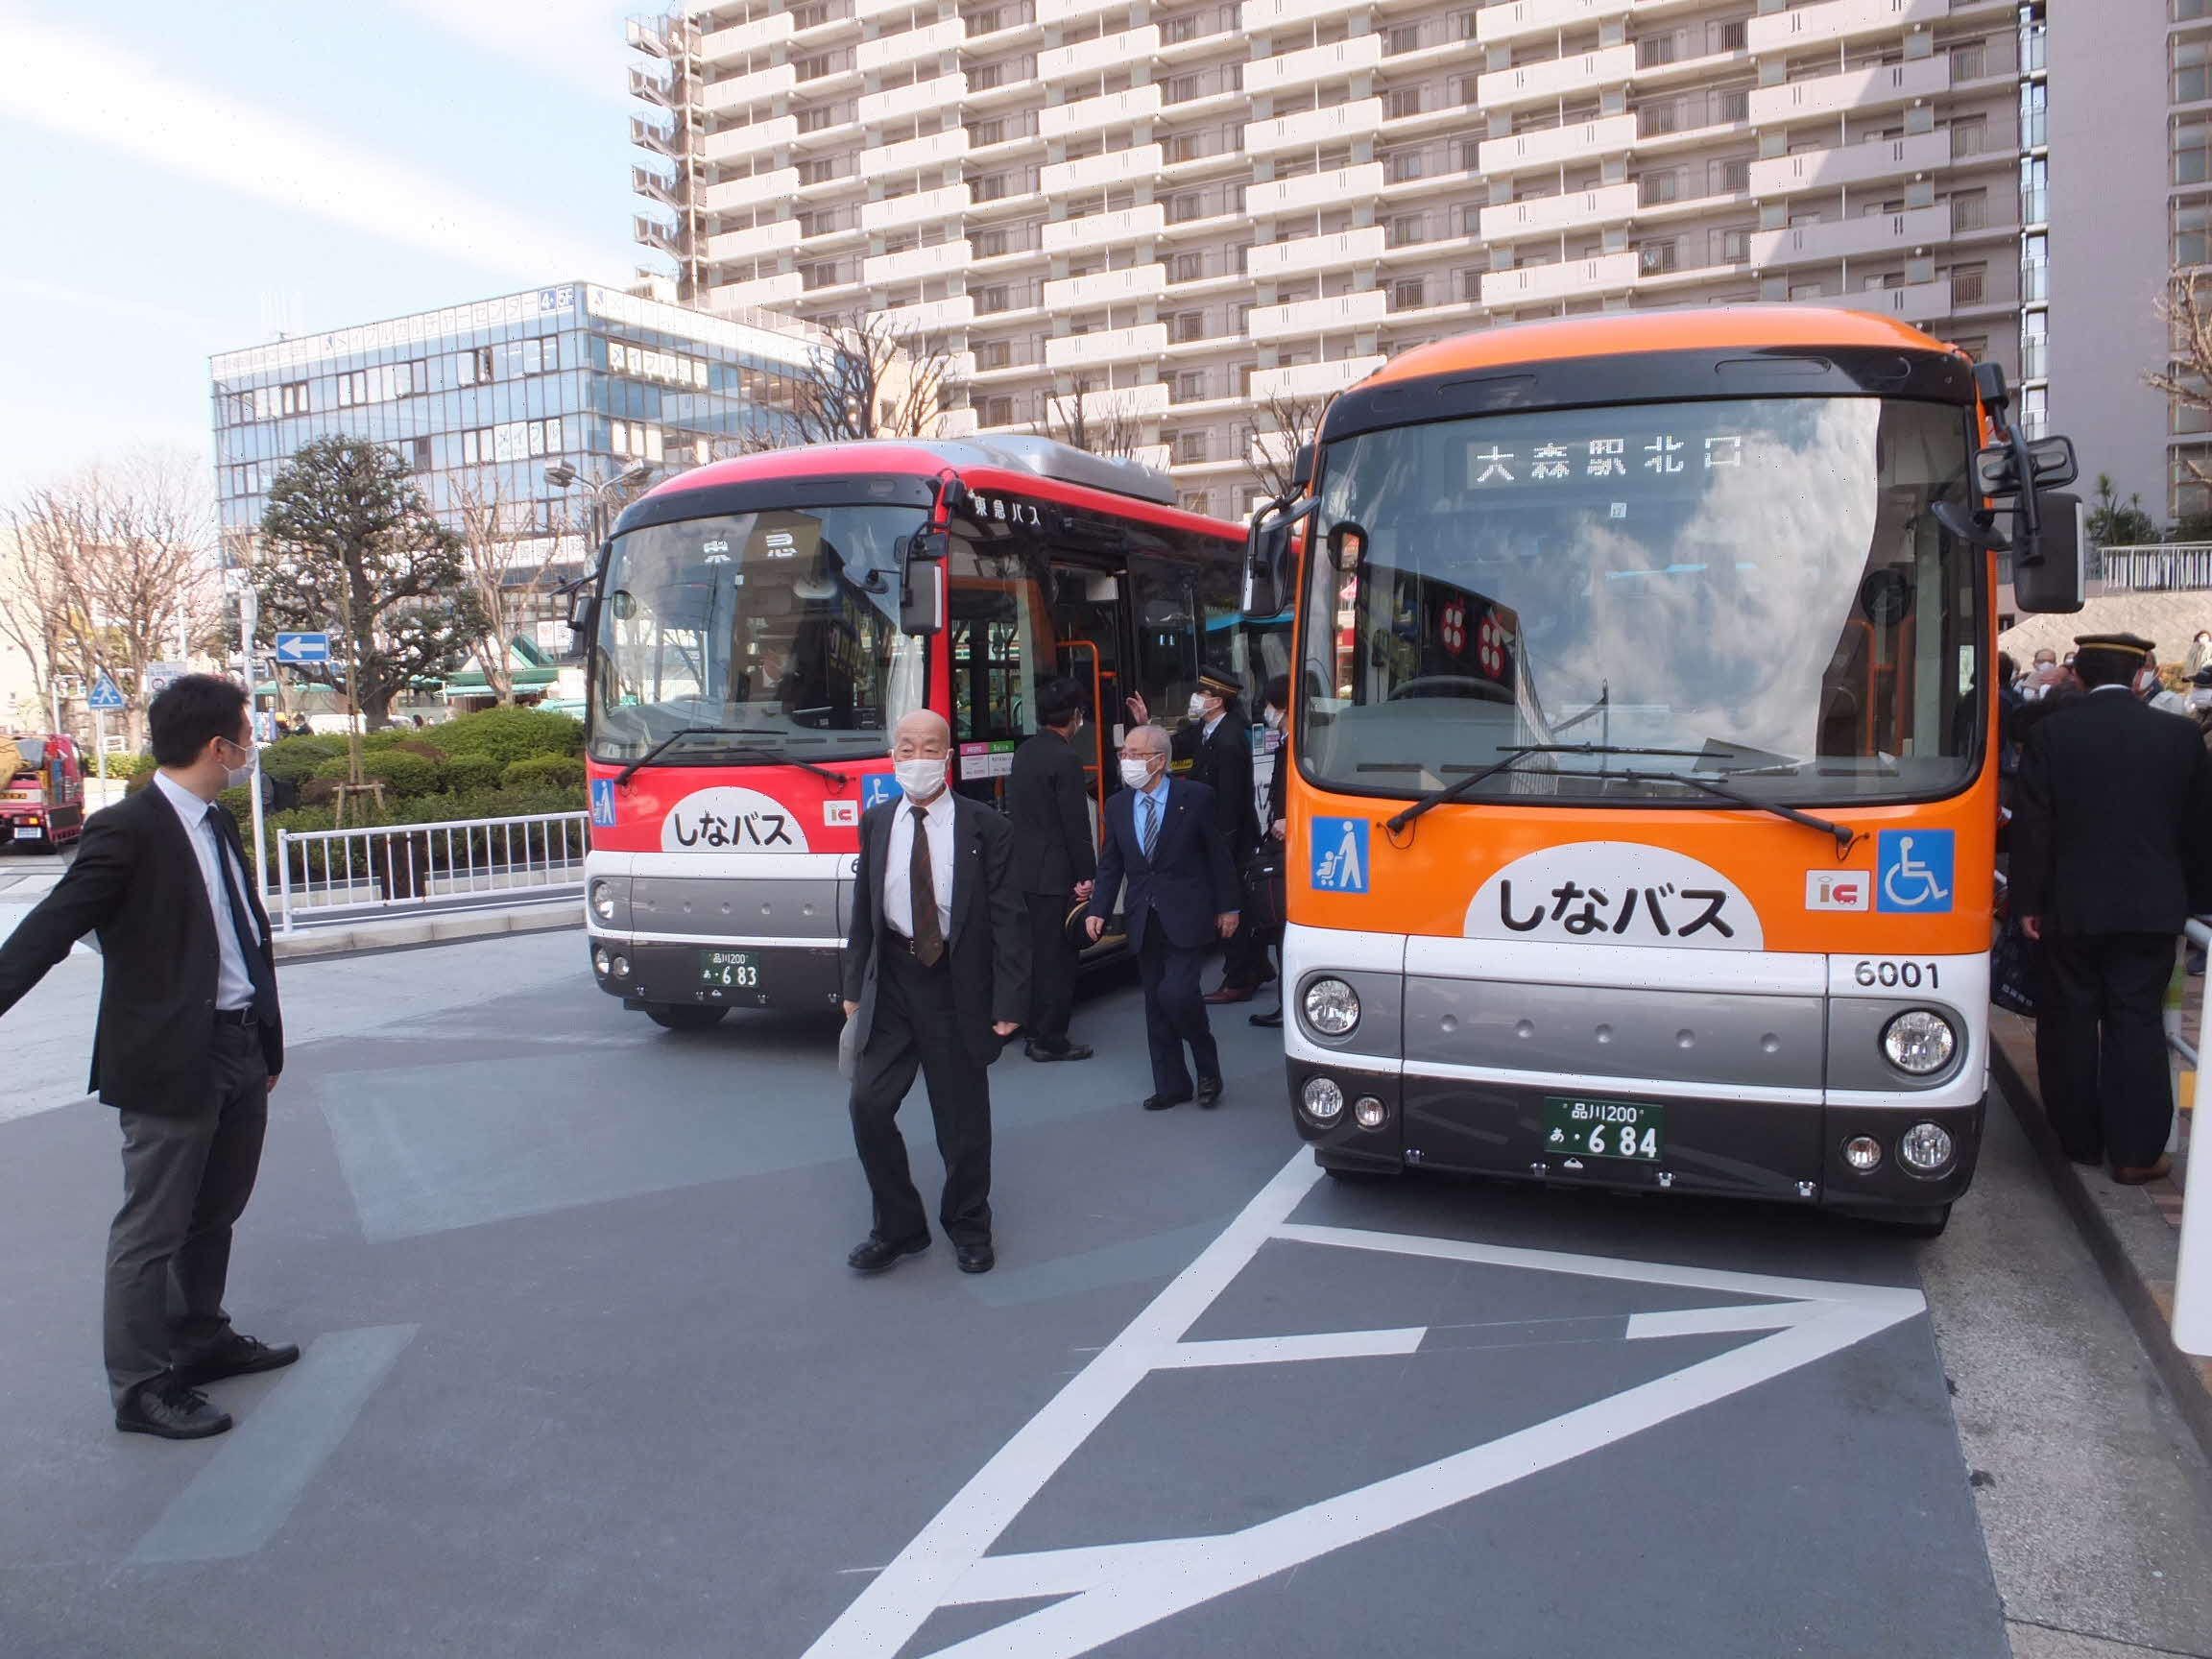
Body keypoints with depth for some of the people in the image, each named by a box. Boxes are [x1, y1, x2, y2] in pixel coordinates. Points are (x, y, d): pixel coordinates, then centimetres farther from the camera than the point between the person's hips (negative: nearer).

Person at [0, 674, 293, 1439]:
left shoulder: (215, 825, 11)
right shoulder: (127, 830, -15)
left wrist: (266, 1040, 20)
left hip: (240, 1050, 8)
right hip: (169, 1060, -8)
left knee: (214, 1213, 21)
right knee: (152, 1229, 5)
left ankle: (200, 1340, 39)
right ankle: (140, 1388, 17)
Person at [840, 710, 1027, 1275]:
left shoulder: (986, 827, -5)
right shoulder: (876, 822, 6)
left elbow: (1008, 919, -5)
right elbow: (863, 907, 11)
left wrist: (1009, 1000, -10)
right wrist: (854, 987, 8)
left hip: (956, 984, -2)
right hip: (890, 980, 3)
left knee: (962, 1116, 8)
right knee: (869, 1104, -2)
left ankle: (968, 1226, 30)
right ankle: (898, 1227, 17)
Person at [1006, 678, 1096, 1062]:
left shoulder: (1025, 752, 11)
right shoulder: (1064, 760, -16)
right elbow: (1076, 826, -17)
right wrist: (1087, 875, -10)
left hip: (1025, 869, 9)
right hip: (1056, 874, -9)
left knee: (1039, 951, 17)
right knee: (1057, 956, -1)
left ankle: (1035, 1031, 25)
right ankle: (1050, 1040, 4)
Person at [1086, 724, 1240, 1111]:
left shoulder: (1196, 798, -6)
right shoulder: (1117, 806, 7)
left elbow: (1219, 856, -1)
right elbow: (1110, 867, 10)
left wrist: (1227, 908, 0)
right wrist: (1098, 910, -2)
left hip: (1186, 918, -5)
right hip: (1143, 920, 5)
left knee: (1177, 993, -16)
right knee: (1155, 1005, 9)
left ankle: (1208, 1068, 9)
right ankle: (1171, 1085, 21)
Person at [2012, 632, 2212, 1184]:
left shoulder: (2049, 735, -7)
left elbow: (2032, 827, -6)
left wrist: (2027, 901, 0)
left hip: (2071, 908, -1)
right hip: (2152, 908, 1)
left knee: (2070, 1020, 10)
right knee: (2136, 1024, 6)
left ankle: (2078, 1140, 20)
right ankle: (2135, 1152, 9)